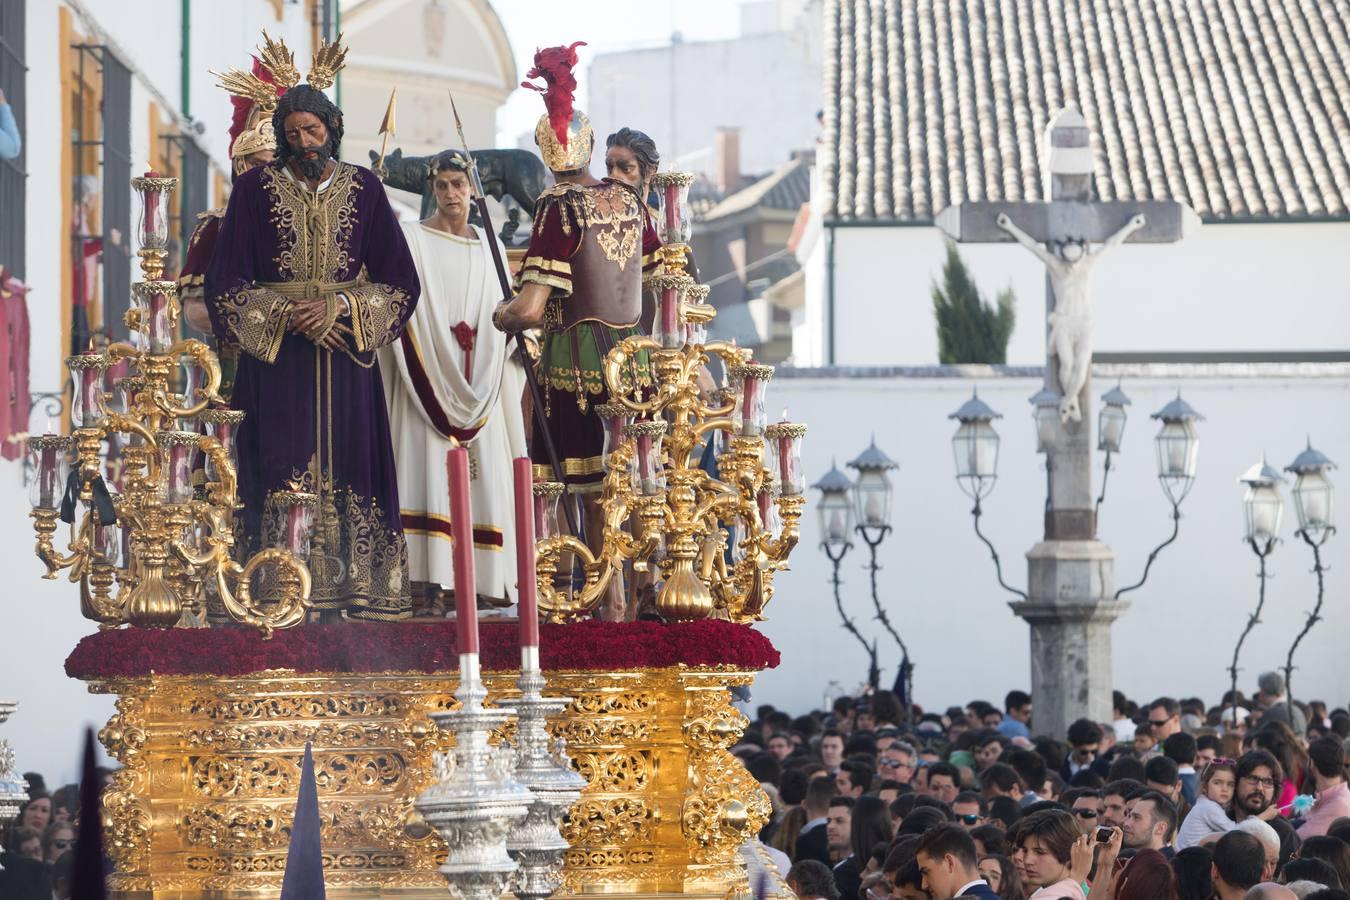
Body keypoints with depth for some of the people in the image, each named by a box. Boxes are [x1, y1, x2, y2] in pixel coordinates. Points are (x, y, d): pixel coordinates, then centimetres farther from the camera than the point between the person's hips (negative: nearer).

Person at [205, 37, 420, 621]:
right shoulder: (256, 189, 3)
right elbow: (226, 284, 2)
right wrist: (287, 316, -10)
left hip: (345, 354, 1)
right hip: (275, 353, -1)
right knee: (283, 472, -7)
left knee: (347, 470, -4)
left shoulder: (362, 189, 7)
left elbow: (398, 282, 5)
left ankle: (353, 590, -4)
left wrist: (336, 308, -9)